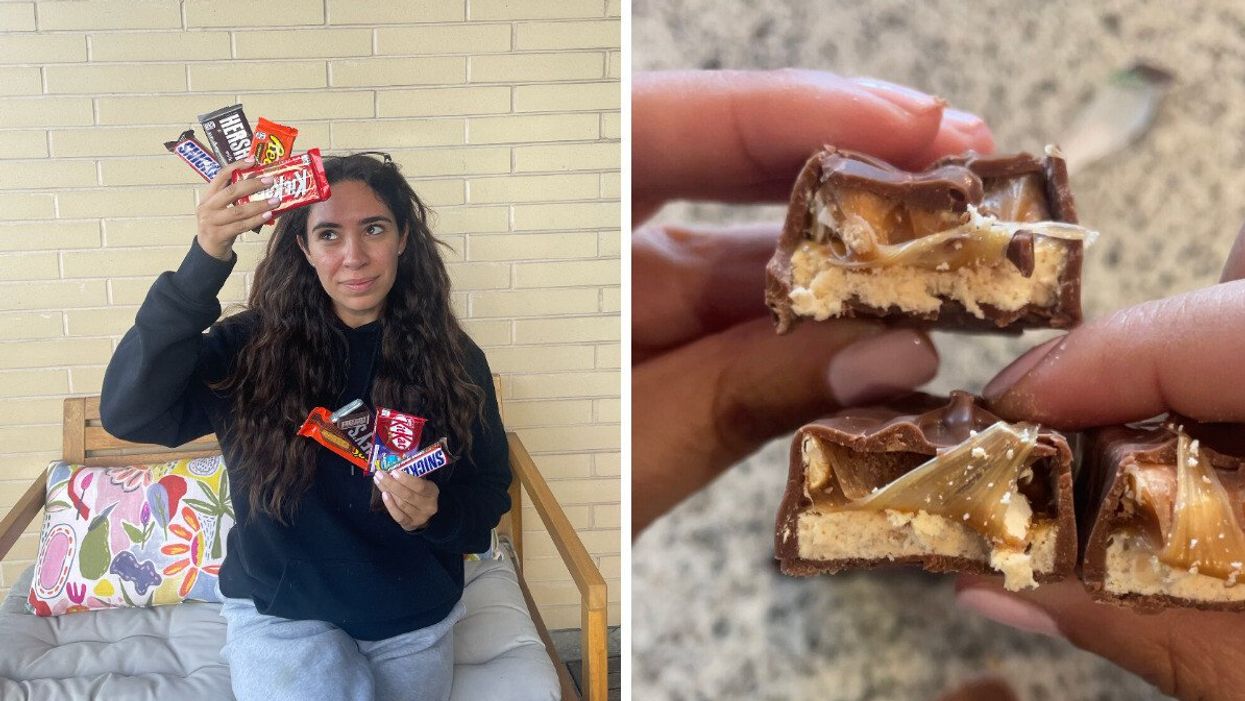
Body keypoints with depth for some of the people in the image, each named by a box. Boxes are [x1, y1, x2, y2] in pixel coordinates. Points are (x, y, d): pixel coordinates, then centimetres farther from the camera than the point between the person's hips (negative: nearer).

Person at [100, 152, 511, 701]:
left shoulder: (453, 360, -8)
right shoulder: (253, 347, -12)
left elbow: (488, 495, 0)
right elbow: (127, 414, -27)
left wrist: (436, 512, -23)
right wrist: (205, 260, -35)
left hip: (414, 620, 3)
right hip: (281, 612, -2)